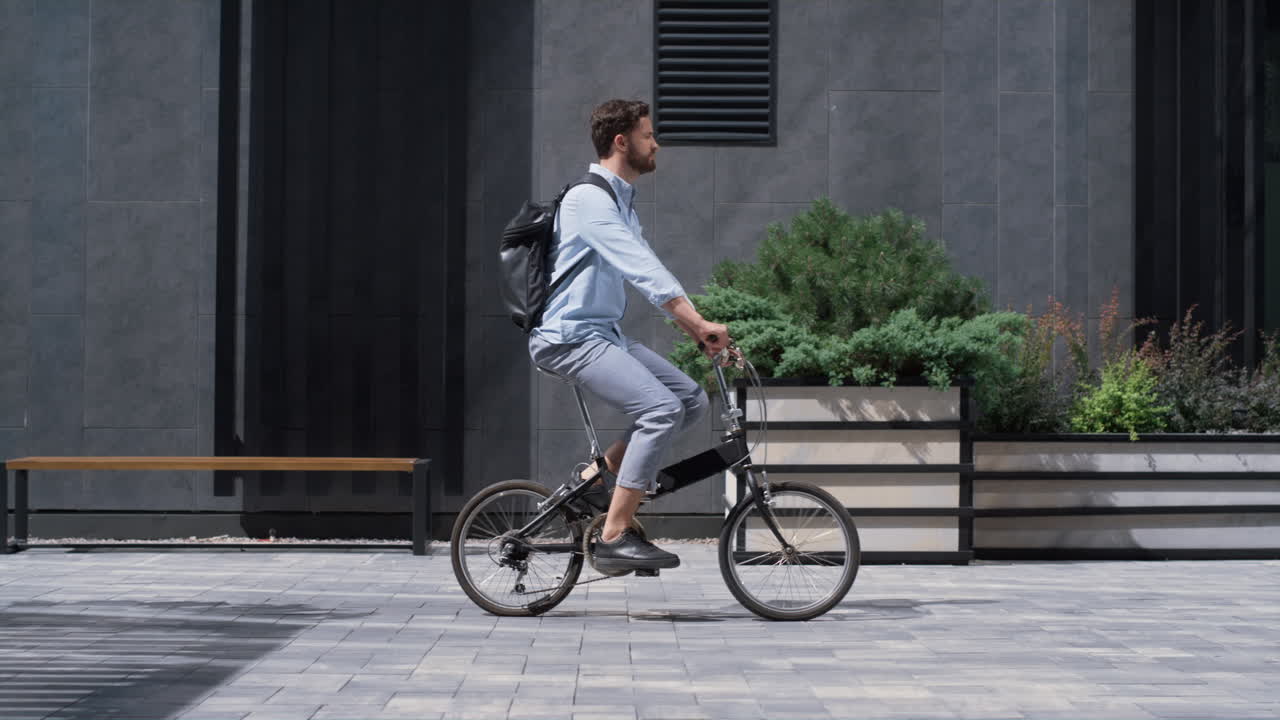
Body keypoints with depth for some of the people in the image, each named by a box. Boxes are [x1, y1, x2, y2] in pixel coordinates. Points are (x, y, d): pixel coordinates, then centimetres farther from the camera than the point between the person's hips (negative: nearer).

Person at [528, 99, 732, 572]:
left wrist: (698, 333, 10)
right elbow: (644, 269, -24)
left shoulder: (622, 203, 18)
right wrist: (700, 322, -28)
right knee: (662, 409, -23)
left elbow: (646, 275, 19)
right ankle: (614, 539, -20)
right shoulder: (589, 199, -14)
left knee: (692, 400, 3)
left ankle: (598, 476, 10)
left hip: (604, 333, 10)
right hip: (570, 336, -10)